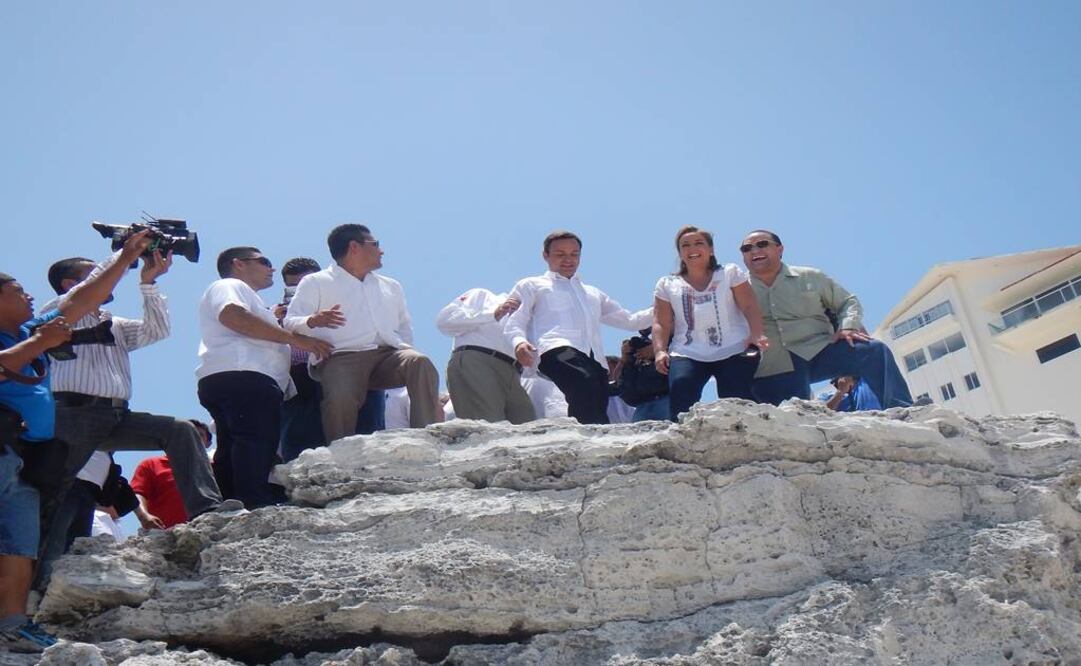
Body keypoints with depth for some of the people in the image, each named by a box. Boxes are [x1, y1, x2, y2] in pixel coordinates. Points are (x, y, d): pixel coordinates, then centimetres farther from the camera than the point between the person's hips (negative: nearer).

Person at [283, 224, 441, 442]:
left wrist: (406, 350, 13)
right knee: (340, 399, -36)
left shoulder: (391, 286, 33)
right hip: (342, 358, -4)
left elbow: (405, 328, 37)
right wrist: (313, 321, -17)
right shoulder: (315, 283, 16)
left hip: (388, 354, 4)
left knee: (420, 362, -29)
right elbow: (290, 322, 7)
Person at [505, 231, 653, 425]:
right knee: (585, 383, -36)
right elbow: (514, 323, 11)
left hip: (594, 358, 5)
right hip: (558, 350, -5)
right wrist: (519, 342, -13)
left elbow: (629, 321, 38)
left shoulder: (593, 293, 40)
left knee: (597, 411, -17)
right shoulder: (532, 286, 25)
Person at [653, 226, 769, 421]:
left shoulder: (730, 273, 14)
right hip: (687, 354, 1)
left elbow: (750, 307, 4)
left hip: (733, 352, -1)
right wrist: (659, 351, -8)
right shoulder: (667, 285, 17)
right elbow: (661, 324, 10)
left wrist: (756, 334, -15)